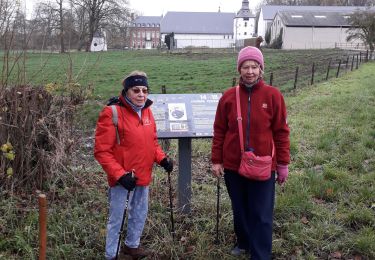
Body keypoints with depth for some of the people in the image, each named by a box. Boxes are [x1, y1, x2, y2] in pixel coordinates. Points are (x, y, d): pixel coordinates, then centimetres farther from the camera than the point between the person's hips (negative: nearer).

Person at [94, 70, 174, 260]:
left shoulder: (146, 111, 4)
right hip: (122, 178, -7)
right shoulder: (112, 113, -18)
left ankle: (132, 245, 45)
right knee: (116, 218, 7)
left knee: (140, 213, 22)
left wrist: (161, 158, -2)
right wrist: (120, 174, -24)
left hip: (143, 176, 7)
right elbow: (102, 151, -18)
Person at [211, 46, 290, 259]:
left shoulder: (273, 95, -7)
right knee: (240, 209, 18)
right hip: (233, 165, 3)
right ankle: (244, 243, 40)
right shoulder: (229, 96, -2)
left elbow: (281, 132, -3)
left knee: (261, 215, 3)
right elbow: (219, 131, 3)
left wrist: (283, 164, -1)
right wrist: (216, 160, 4)